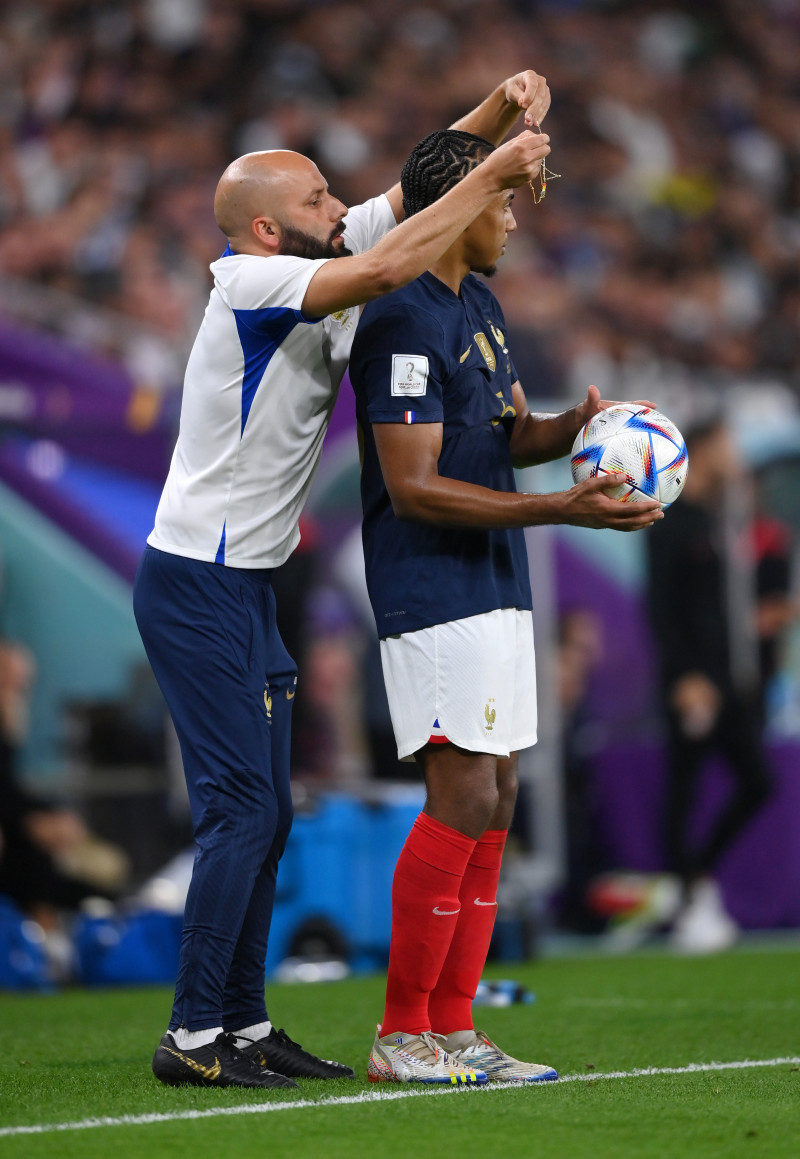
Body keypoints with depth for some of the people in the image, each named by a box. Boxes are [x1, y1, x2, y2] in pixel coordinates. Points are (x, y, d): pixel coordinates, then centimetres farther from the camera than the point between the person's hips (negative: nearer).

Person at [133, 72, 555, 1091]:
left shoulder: (316, 266, 8)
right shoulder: (251, 285, -16)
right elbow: (386, 269, -31)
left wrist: (499, 110, -5)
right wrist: (492, 176, -24)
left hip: (243, 586, 9)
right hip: (197, 582, -9)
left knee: (264, 814, 11)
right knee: (242, 808, -11)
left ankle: (242, 1023, 16)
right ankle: (194, 1036, -8)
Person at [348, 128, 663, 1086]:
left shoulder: (479, 305, 15)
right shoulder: (403, 322, -16)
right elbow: (413, 486, -20)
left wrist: (573, 427, -2)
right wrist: (561, 510, -24)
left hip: (494, 588, 10)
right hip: (431, 593, -10)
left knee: (494, 802, 8)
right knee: (464, 798, -11)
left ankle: (453, 1028, 12)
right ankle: (403, 1038, -3)